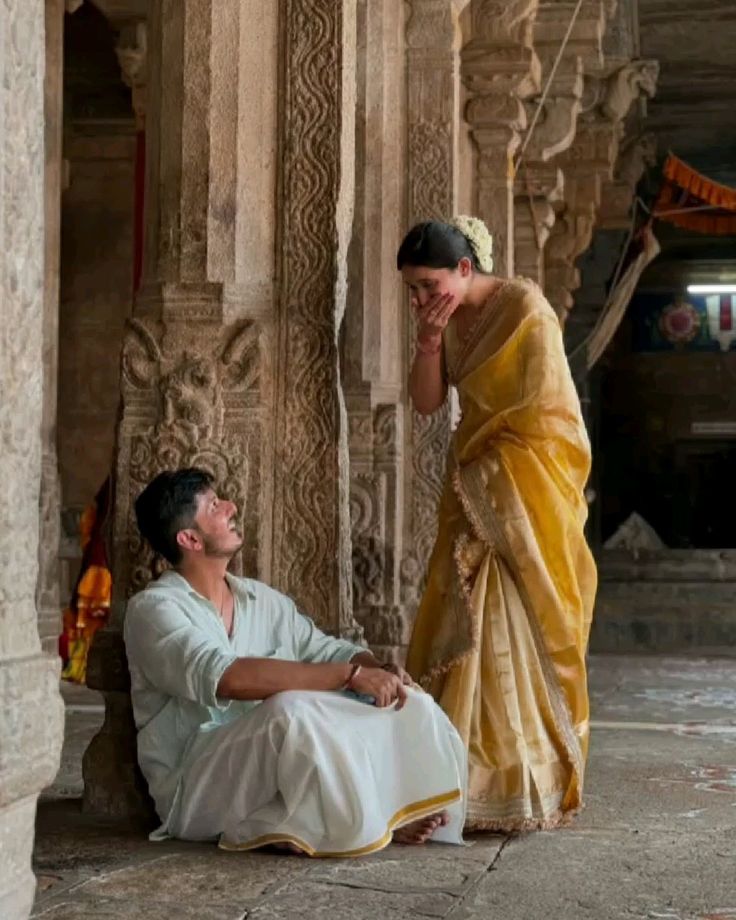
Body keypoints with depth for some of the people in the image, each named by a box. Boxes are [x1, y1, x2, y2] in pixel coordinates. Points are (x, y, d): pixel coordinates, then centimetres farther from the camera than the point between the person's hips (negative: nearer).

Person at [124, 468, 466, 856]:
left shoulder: (261, 599, 13)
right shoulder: (152, 609, -12)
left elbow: (326, 650, 15)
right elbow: (226, 677, -28)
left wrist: (377, 669, -10)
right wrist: (351, 674, -29)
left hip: (273, 769, 7)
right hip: (194, 789, -7)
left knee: (409, 702, -3)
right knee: (290, 711, -35)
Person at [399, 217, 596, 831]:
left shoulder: (524, 307, -12)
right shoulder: (447, 319, 7)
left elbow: (540, 406, -14)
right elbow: (427, 403, 3)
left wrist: (478, 441, -3)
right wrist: (428, 344, -12)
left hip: (528, 487, -7)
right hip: (474, 491, 7)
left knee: (517, 631, -7)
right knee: (465, 628, 3)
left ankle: (527, 786, 0)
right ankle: (467, 771, 9)